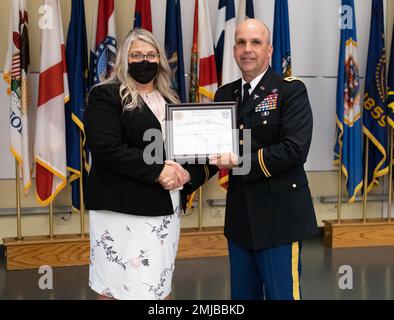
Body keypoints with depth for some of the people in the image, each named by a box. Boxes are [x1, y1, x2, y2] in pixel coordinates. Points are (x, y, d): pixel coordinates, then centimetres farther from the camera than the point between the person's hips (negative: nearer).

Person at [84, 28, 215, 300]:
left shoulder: (171, 100, 18)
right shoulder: (106, 96, -2)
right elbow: (106, 148, -16)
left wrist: (188, 172, -6)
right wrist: (157, 171, -19)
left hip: (167, 209, 6)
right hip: (123, 209, -6)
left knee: (160, 287, 10)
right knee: (118, 287, -2)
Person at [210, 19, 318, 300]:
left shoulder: (291, 91, -8)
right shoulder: (224, 95, 11)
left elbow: (295, 149, -19)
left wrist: (242, 162, -19)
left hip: (278, 215, -6)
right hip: (240, 216, 6)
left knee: (282, 294, 3)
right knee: (242, 294, 17)